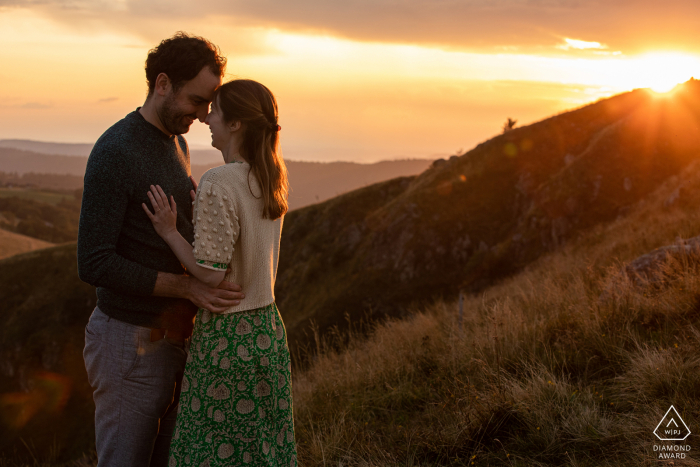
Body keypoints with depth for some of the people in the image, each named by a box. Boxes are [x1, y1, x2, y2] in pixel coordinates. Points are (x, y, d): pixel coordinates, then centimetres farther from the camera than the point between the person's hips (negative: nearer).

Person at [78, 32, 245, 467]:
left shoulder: (176, 143, 8)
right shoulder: (114, 153, -22)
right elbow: (94, 265, -26)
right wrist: (188, 287, -27)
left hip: (171, 337, 9)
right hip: (130, 344, -9)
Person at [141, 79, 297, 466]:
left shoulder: (218, 183, -19)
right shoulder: (270, 180, 5)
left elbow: (211, 273, -20)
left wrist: (169, 232, -10)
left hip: (225, 337, -8)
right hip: (268, 329, 8)